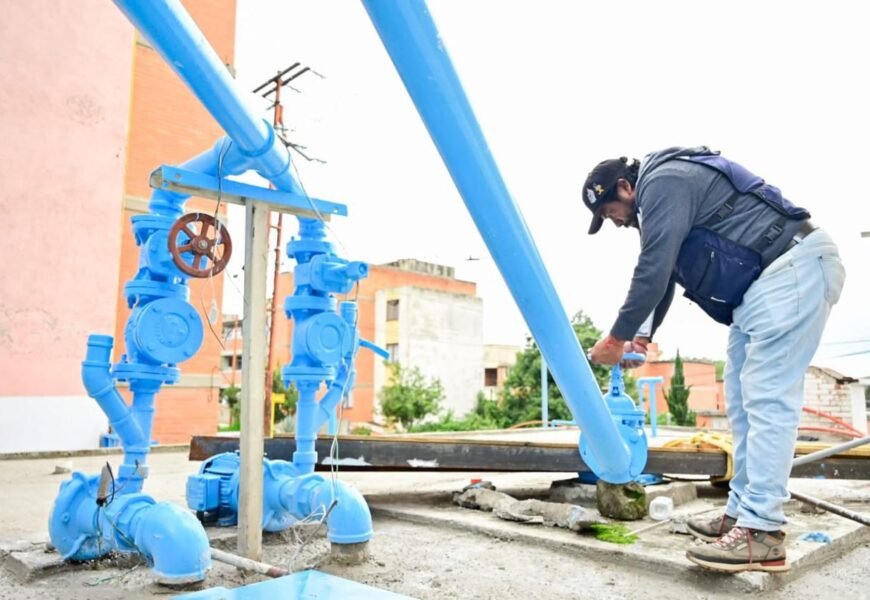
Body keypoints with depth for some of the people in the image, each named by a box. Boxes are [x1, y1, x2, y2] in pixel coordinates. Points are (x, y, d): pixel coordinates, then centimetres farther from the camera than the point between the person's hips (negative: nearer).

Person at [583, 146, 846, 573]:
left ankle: (763, 533, -13)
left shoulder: (663, 182, -13)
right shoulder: (661, 193, 20)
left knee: (767, 399, -15)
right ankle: (743, 512, 13)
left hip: (794, 266, -11)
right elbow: (662, 274, 25)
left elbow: (653, 271, -19)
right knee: (743, 401, 8)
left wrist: (617, 338, -10)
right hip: (764, 280, 11)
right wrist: (643, 337, 21)